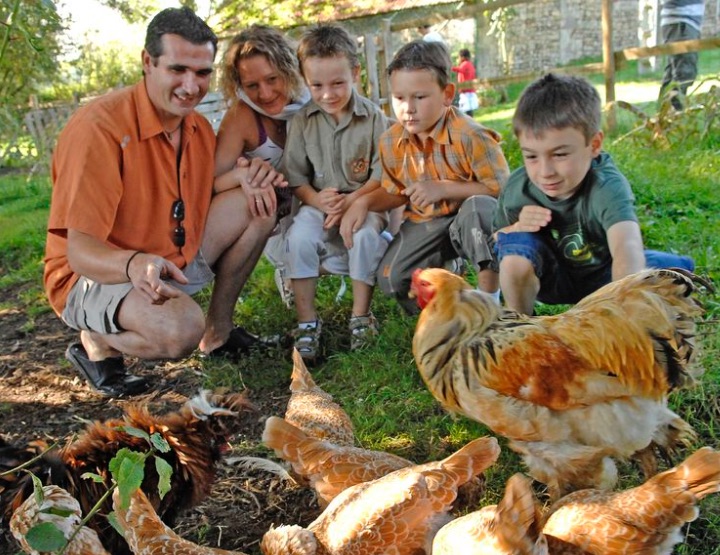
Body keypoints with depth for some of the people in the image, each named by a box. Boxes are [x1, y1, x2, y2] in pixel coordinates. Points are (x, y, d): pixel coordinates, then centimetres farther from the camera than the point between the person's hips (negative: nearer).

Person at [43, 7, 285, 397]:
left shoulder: (198, 126, 0)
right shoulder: (98, 127, -24)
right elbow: (79, 250, -26)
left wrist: (247, 176, -10)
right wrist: (135, 264, -49)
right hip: (93, 276, -7)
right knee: (181, 329, -37)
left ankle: (218, 330, 6)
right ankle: (97, 343, -3)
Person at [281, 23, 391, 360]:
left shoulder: (373, 117, -5)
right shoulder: (303, 120, -2)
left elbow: (381, 174, -6)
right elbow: (295, 176, -1)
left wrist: (351, 201, -21)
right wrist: (318, 200, -20)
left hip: (364, 200, -1)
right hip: (319, 202, 2)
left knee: (365, 235, -32)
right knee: (299, 237, -26)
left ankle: (361, 316, -13)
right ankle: (307, 322, -15)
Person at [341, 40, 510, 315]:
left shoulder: (470, 136, -22)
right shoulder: (391, 141, -4)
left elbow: (501, 188, -21)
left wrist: (444, 188, -26)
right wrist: (364, 202, -10)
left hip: (467, 221, -4)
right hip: (424, 223, 4)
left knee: (480, 207, -39)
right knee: (390, 279, -17)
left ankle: (489, 297, -20)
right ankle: (447, 267, 14)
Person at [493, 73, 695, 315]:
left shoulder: (607, 187, -36)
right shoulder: (517, 188, -23)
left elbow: (627, 246, -56)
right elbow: (498, 243, -4)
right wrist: (516, 228, -29)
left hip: (602, 276, -1)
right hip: (552, 278, 1)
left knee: (675, 268, -24)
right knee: (516, 243, -29)